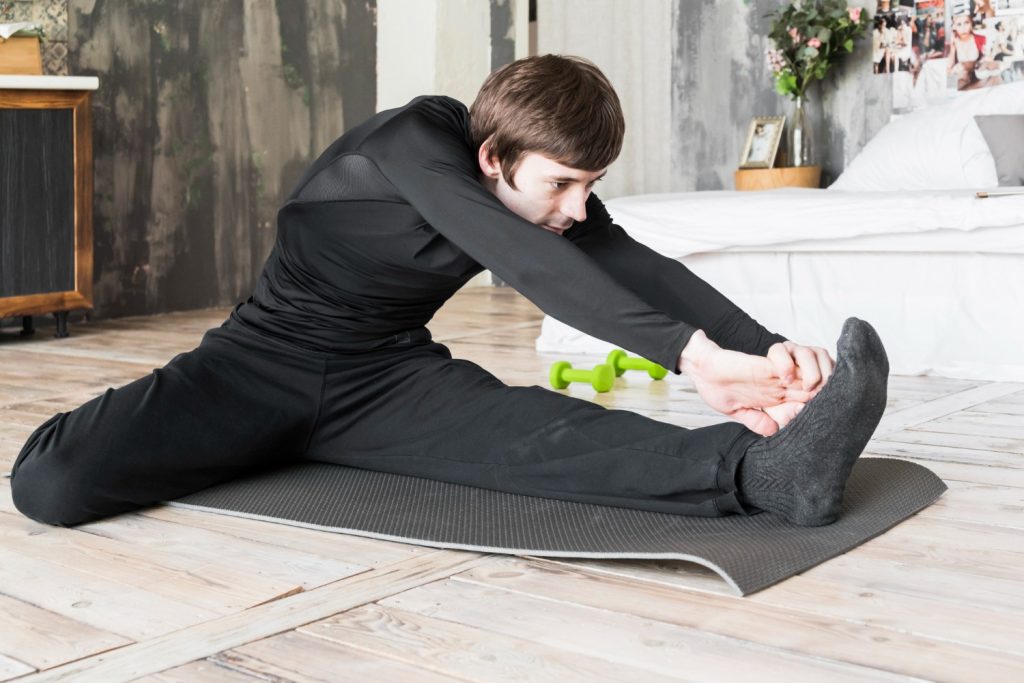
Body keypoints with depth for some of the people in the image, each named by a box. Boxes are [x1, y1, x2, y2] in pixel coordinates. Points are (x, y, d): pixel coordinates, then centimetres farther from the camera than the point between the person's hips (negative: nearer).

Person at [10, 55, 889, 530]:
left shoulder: (549, 188, -6)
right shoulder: (415, 141, -26)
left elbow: (641, 269, -18)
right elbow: (523, 261, -41)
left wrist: (771, 351, -37)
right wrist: (692, 356, -50)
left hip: (389, 374, 3)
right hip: (269, 359, -3)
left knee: (536, 430, -32)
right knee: (54, 482, -27)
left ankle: (767, 467, -52)